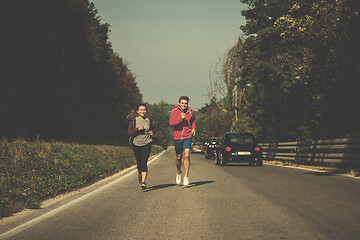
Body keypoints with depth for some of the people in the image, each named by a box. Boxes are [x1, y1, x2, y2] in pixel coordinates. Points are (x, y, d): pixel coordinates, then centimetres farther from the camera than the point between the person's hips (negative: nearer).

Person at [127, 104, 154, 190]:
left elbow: (152, 128, 26)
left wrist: (152, 132, 4)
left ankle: (143, 182, -19)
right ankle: (139, 175, 43)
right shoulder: (134, 120, -3)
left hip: (147, 144, 0)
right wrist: (138, 129, -20)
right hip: (136, 144, 0)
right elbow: (129, 133, -8)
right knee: (139, 163, 11)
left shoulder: (149, 120, 5)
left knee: (144, 162, -14)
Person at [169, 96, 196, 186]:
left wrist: (193, 128, 12)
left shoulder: (191, 111, 1)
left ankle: (186, 177, -14)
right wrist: (180, 118, -33)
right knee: (179, 157, 12)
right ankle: (179, 173, 38)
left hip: (187, 137, 0)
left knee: (187, 155, -17)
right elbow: (171, 122, -22)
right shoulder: (175, 111, -8)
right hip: (177, 137, 0)